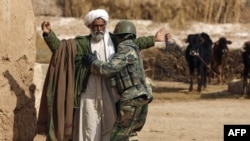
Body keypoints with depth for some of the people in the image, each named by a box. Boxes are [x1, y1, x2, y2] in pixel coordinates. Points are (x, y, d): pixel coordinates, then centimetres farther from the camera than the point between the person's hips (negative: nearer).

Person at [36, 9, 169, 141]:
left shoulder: (114, 41, 8)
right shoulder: (82, 43, 0)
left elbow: (133, 43, 23)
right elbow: (58, 47, -4)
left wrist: (153, 39, 26)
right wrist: (48, 34, -19)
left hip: (110, 93, 2)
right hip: (90, 94, -2)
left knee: (110, 128, 6)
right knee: (89, 128, 1)